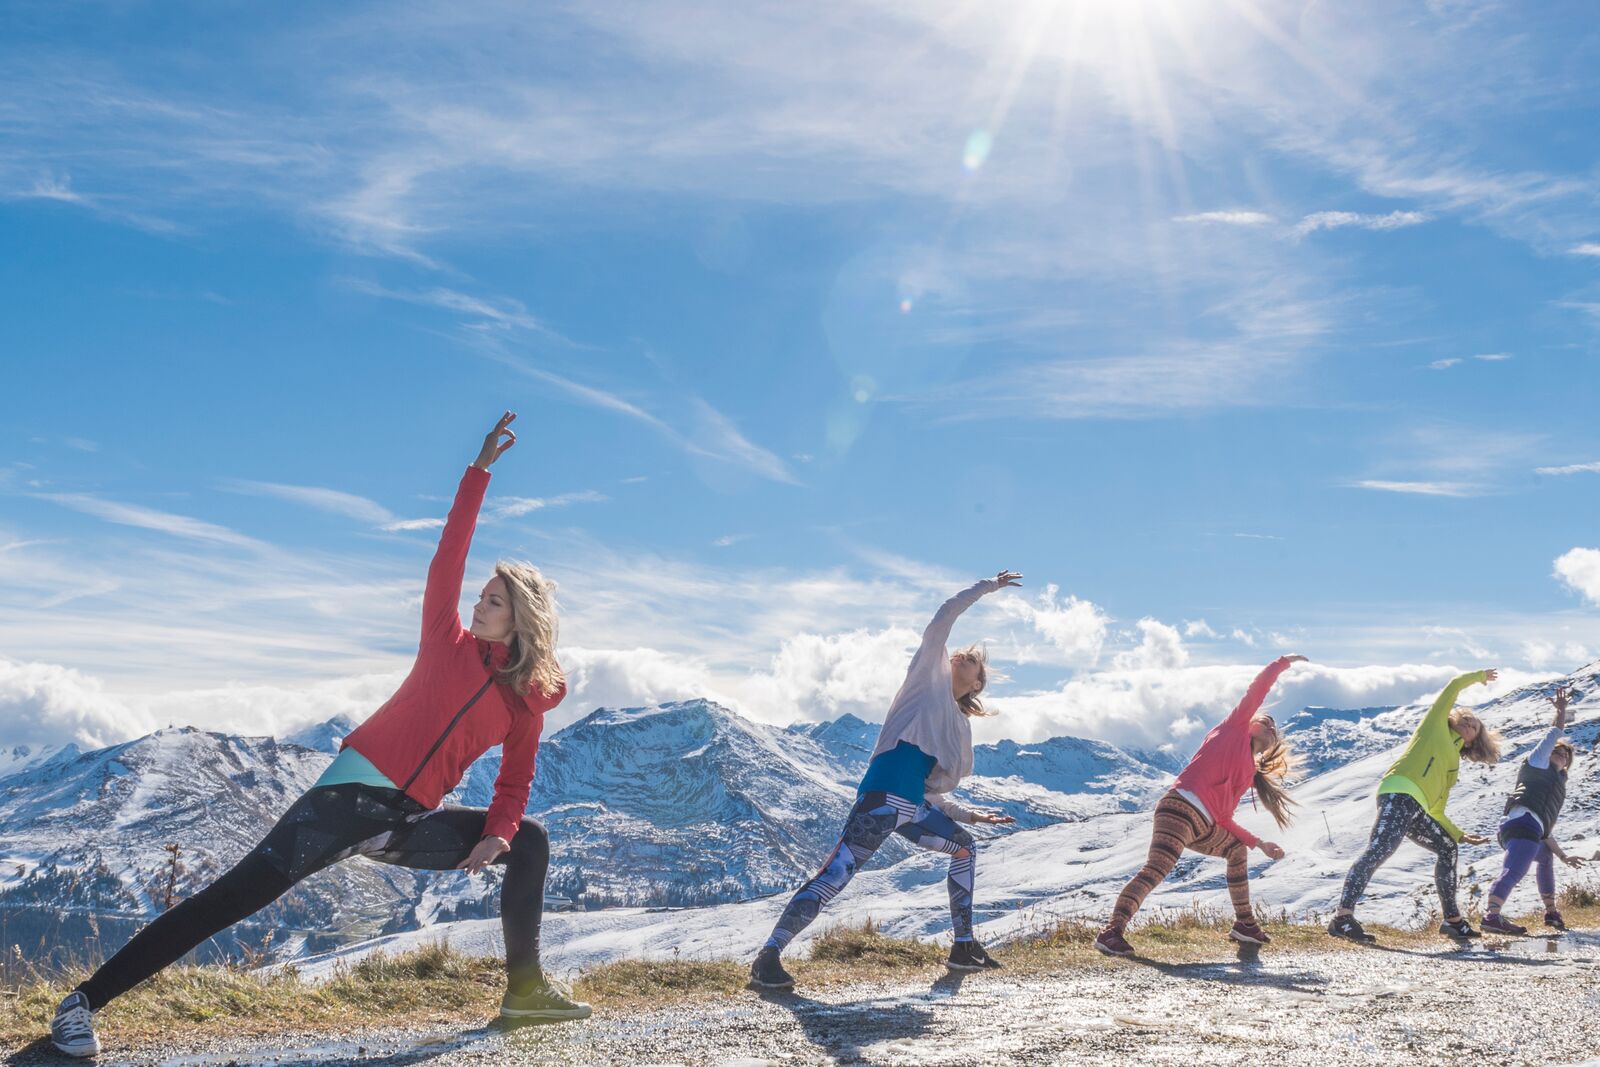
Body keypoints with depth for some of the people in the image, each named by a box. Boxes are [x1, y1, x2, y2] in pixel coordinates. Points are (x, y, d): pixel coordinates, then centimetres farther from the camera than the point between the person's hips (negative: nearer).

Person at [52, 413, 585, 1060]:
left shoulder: (529, 703, 9)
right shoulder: (449, 643, 4)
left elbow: (514, 785, 12)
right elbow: (448, 556, -3)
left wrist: (497, 833, -9)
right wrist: (481, 468, -7)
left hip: (409, 825, 4)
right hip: (354, 792, -4)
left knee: (528, 842, -1)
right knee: (237, 894, -15)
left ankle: (525, 989, 5)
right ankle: (85, 1001, -13)